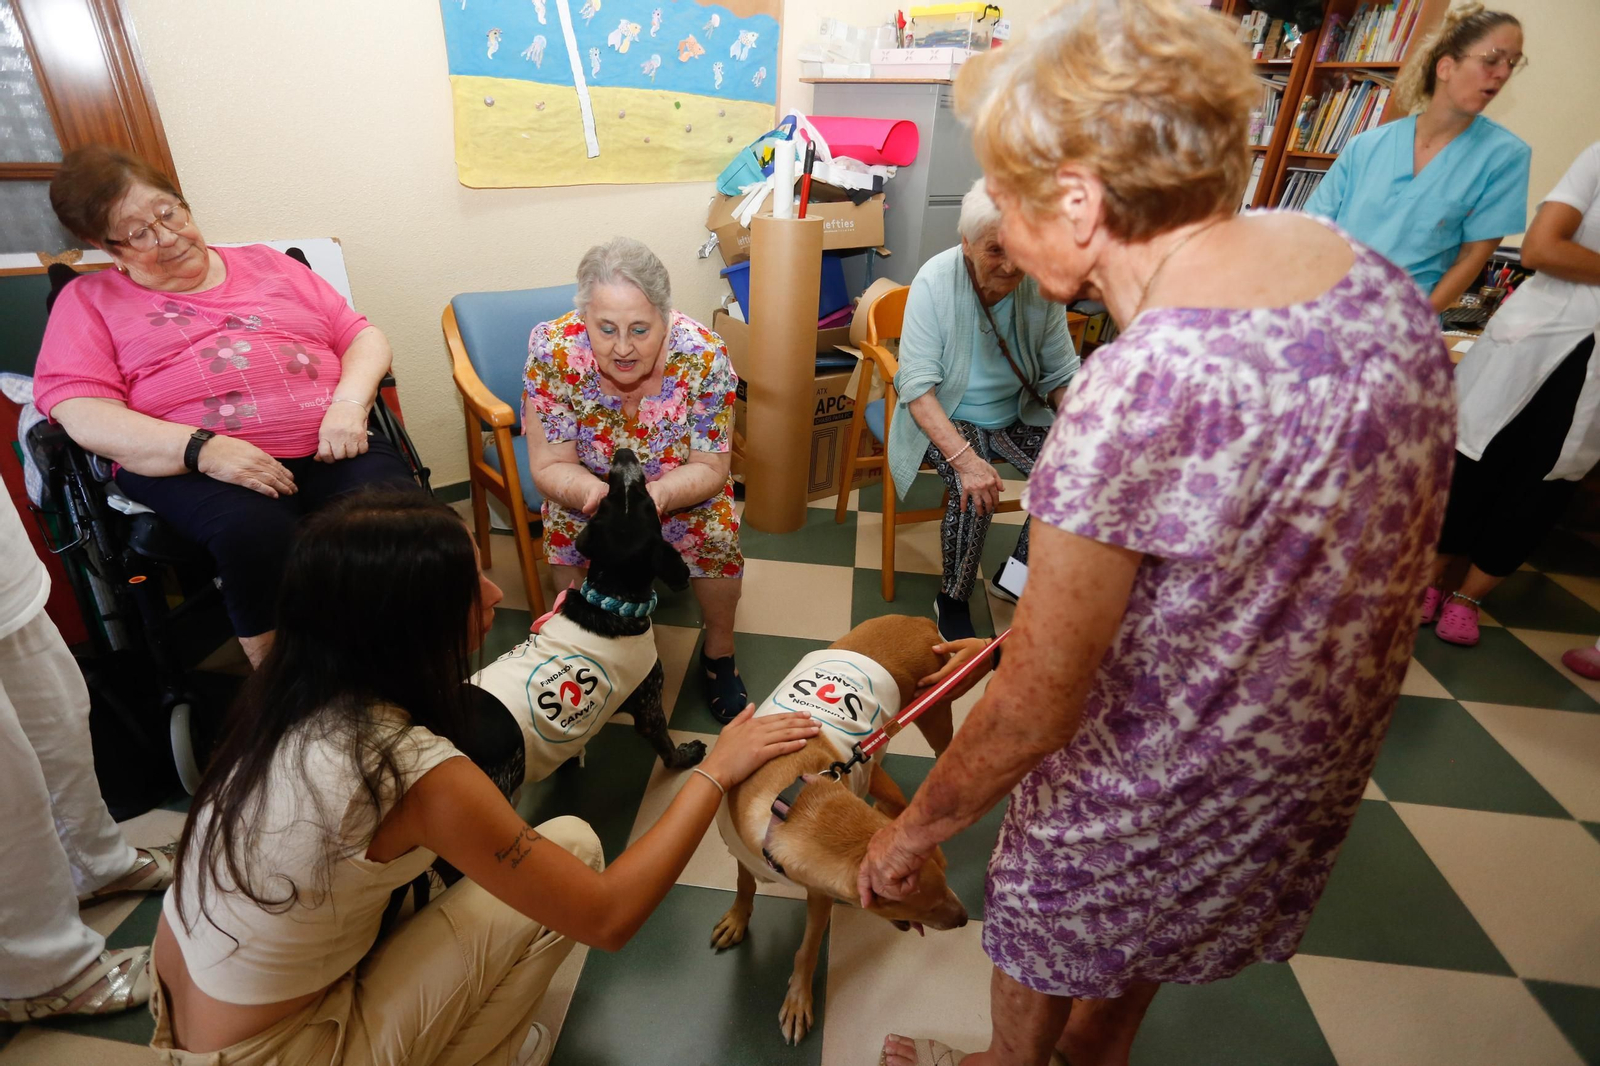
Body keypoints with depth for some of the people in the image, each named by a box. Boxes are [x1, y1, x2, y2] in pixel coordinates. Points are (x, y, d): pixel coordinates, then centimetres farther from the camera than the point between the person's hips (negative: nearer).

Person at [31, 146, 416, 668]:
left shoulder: (266, 265, 26)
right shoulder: (89, 300, 19)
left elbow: (362, 335, 18)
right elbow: (79, 410, 2)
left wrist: (349, 404, -5)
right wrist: (201, 447, -17)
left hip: (328, 448, 2)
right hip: (188, 466, -1)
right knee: (257, 533, -36)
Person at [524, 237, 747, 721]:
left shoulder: (703, 355, -29)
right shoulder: (553, 351, -28)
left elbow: (711, 470, -22)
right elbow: (550, 467, -21)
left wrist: (656, 494, -44)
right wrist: (597, 492, -45)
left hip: (678, 484, 0)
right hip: (589, 482, 1)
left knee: (717, 531, -25)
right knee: (566, 527, -27)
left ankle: (719, 650, 4)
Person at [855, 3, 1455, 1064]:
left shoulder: (1139, 390, -37)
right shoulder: (1372, 269, -9)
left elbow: (1036, 707, -27)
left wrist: (913, 830, -9)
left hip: (1155, 783, -7)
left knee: (1045, 942, 26)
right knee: (1152, 927, 35)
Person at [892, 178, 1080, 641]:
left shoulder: (1042, 285, -12)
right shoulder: (935, 281, -21)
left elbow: (1061, 376, -3)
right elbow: (918, 386, -24)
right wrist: (964, 457, -36)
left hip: (1015, 416, 4)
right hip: (946, 416, -3)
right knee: (974, 490, -30)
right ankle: (952, 600, -5)